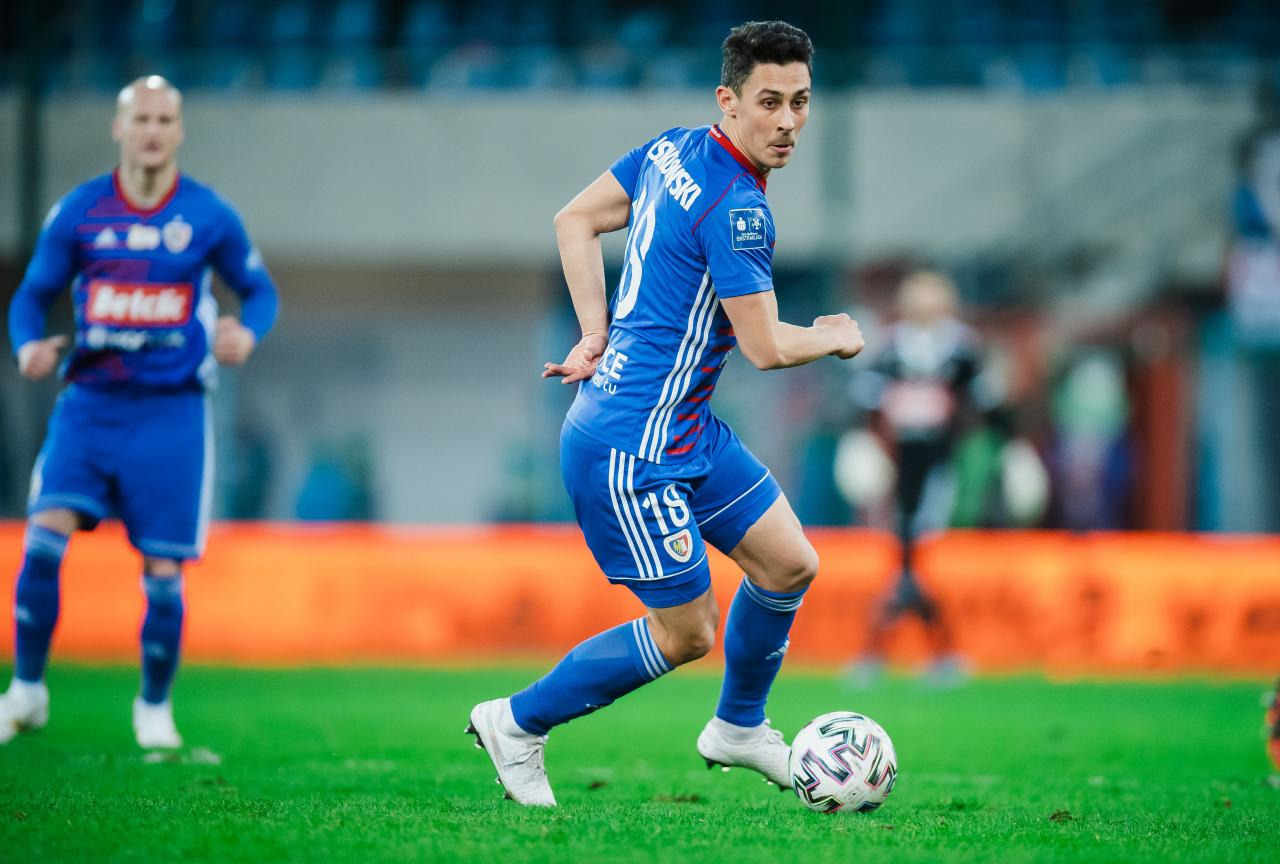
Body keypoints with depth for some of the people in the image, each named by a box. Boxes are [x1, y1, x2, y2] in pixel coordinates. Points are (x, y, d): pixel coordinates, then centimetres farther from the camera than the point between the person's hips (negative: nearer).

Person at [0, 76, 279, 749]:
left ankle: (154, 706, 21)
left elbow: (259, 290, 11)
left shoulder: (209, 217, 0)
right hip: (88, 403, 1)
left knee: (163, 573, -1)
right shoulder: (77, 213, 2)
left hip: (170, 410, -1)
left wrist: (247, 333, -11)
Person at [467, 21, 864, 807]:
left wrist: (597, 335, 10)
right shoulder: (736, 209, -23)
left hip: (689, 430, 10)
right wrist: (838, 337, 0)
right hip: (631, 450, -10)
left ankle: (740, 727, 34)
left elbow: (576, 220, 13)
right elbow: (765, 347, -20)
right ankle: (517, 724, 15)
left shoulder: (674, 149, 4)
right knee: (687, 633, 0)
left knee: (789, 565, 14)